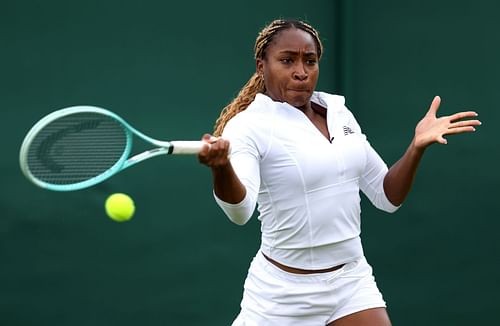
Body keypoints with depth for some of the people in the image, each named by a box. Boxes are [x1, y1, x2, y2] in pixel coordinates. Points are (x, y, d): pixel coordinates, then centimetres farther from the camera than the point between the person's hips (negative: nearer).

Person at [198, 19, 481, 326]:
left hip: (353, 282, 5)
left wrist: (418, 146, -6)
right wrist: (221, 166, -52)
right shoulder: (247, 126, -13)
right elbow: (239, 209, -31)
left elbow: (387, 196, 10)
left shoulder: (340, 112, 6)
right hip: (283, 293, -5)